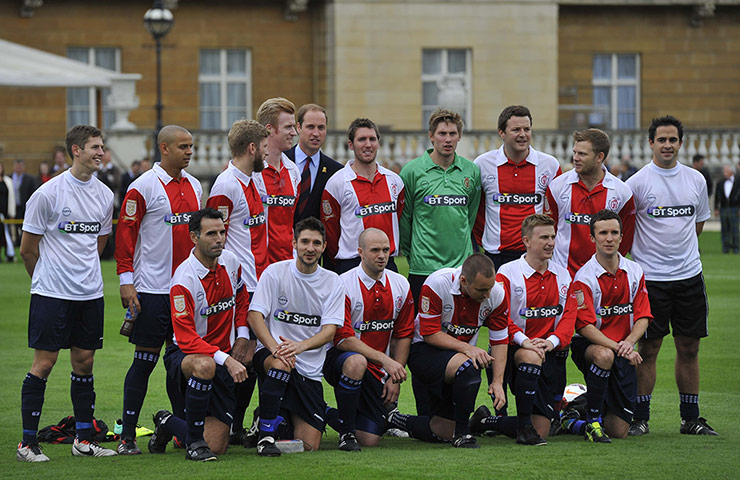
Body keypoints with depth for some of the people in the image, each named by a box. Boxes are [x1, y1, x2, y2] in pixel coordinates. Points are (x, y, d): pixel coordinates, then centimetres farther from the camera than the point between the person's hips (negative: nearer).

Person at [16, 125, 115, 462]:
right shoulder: (48, 193, -10)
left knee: (84, 361, 8)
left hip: (90, 293, 5)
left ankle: (84, 440, 16)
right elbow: (28, 248, -1)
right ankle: (28, 443, 1)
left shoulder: (104, 195, 7)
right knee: (44, 362, -4)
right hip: (52, 293, -5)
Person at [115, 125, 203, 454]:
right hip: (152, 288, -6)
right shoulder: (143, 187, -8)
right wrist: (126, 282, -13)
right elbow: (126, 234, -9)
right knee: (145, 360, -4)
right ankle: (127, 436, 1)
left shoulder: (194, 186, 12)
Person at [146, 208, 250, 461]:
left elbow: (241, 300, 22)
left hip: (224, 360, 5)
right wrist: (225, 359, -35)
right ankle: (194, 441, -23)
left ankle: (168, 423, 30)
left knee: (217, 447, -3)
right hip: (184, 355, -5)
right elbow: (186, 339, -26)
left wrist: (241, 338, 8)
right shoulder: (184, 280, -21)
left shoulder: (230, 262, 0)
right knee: (205, 366, -44)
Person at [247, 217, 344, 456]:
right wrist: (274, 347, -26)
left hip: (310, 369, 2)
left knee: (309, 445, -6)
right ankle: (266, 434, -27)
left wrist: (300, 346, -25)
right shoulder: (275, 272, -1)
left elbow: (330, 330, -5)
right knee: (281, 364, -41)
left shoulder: (333, 282, 4)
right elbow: (255, 315, -8)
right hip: (270, 353, -2)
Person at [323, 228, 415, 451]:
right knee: (356, 362, -42)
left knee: (370, 439, -8)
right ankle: (347, 432, -22)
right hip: (338, 358, -5)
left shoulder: (400, 285, 3)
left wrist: (395, 378, 0)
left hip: (376, 373, 5)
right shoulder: (344, 285, -14)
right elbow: (343, 339, -19)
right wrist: (385, 360, -24)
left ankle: (329, 415, 24)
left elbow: (403, 335, 9)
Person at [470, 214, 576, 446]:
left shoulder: (563, 276, 10)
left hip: (552, 354, 4)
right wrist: (524, 341, -28)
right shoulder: (507, 274, -4)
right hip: (515, 349, -4)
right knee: (531, 357, -42)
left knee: (541, 430, -3)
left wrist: (552, 341, -16)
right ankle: (524, 427, -26)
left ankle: (485, 421, 23)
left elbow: (569, 316, 4)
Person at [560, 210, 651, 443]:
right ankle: (592, 421, -24)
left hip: (623, 351, 4)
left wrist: (629, 342, -19)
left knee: (619, 431, -3)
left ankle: (571, 423, 28)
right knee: (605, 355, -43)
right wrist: (616, 347, -29)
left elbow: (642, 317, 2)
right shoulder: (584, 277, -11)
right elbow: (585, 327, -17)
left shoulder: (635, 272, 4)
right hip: (589, 345, -4)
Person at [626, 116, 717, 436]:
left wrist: (681, 250, 13)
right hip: (651, 277, -4)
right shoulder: (638, 182, -6)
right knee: (648, 349, -2)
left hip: (689, 274, 4)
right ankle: (640, 418, 4)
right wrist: (647, 250, 1)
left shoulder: (695, 179, 7)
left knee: (689, 348, 7)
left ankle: (690, 418, 14)